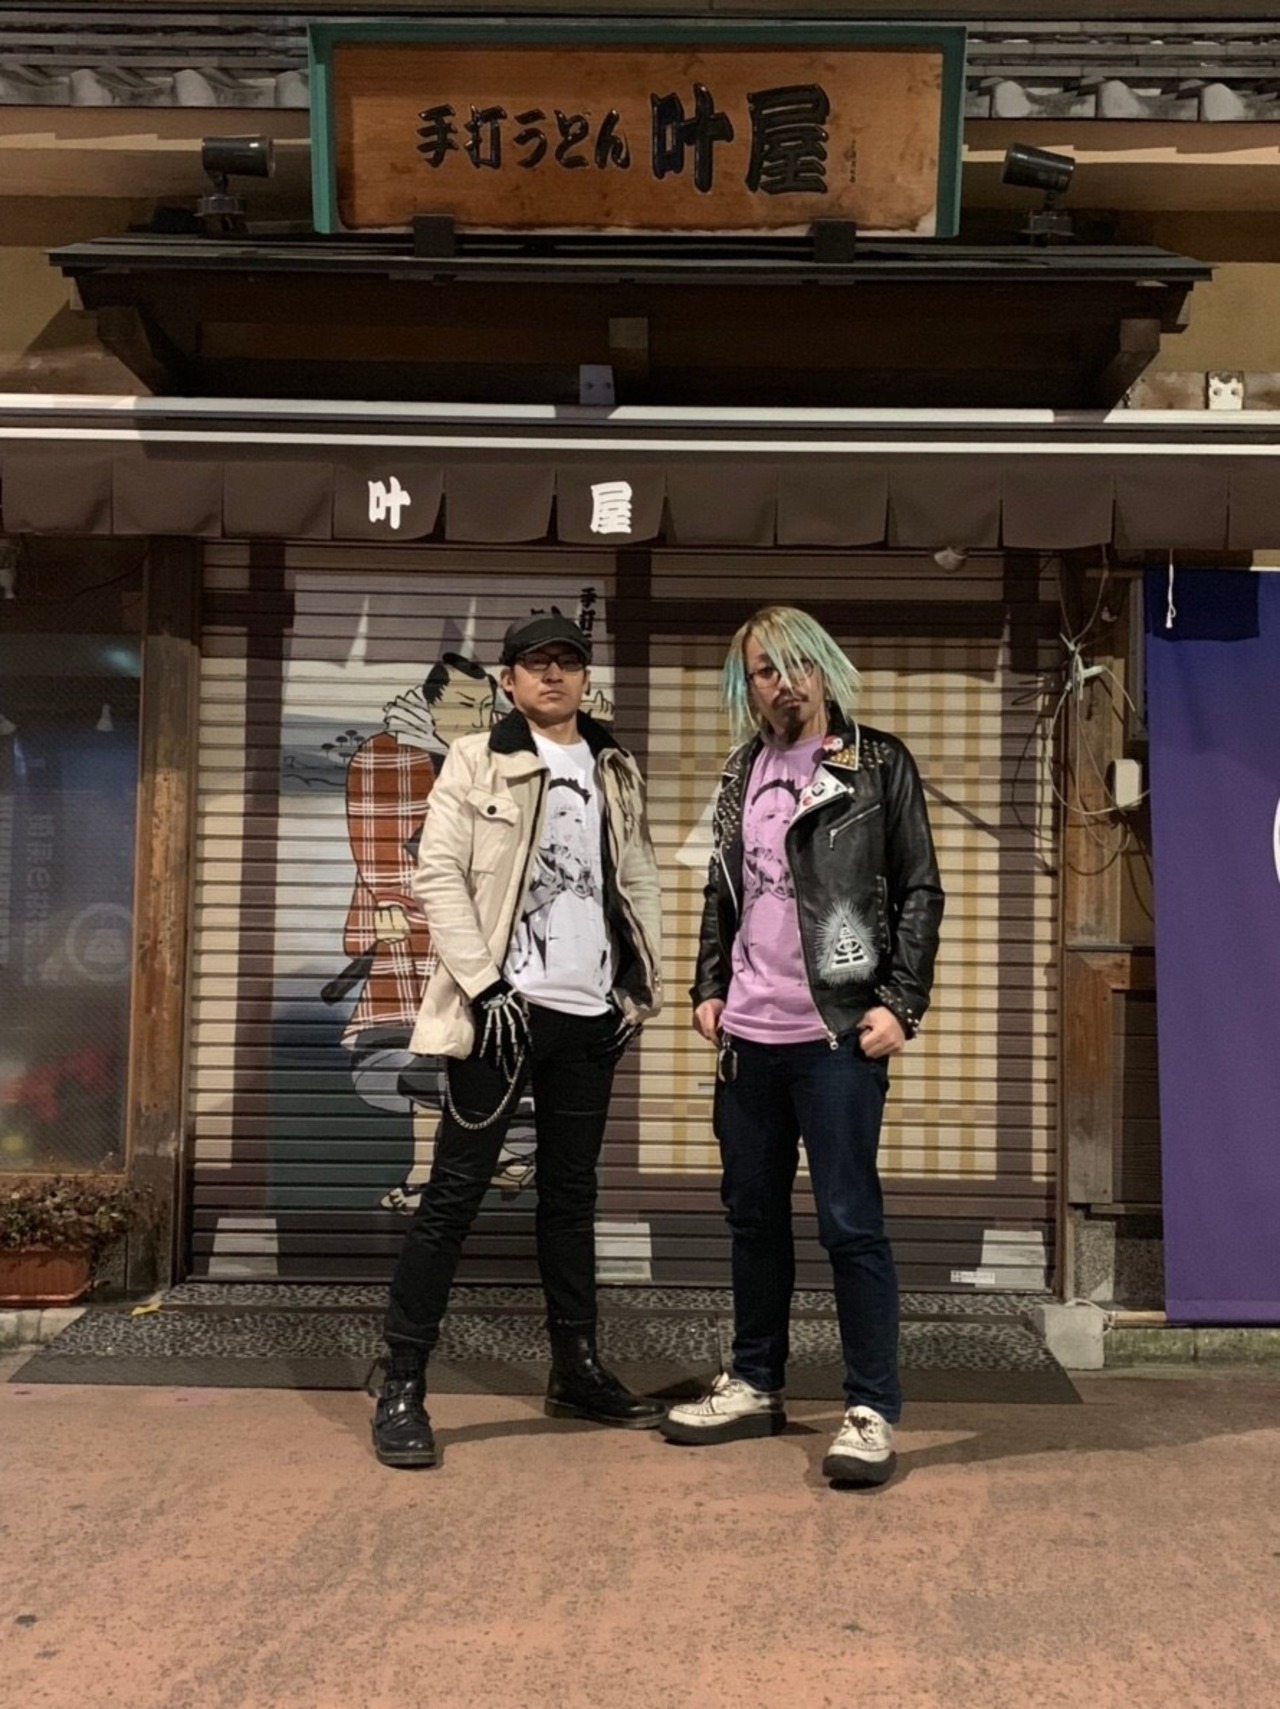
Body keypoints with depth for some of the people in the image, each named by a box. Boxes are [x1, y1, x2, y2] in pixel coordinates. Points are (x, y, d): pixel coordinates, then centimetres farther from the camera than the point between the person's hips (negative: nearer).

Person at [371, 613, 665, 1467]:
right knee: (455, 1192, -2)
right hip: (505, 1008, -4)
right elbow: (438, 875, -8)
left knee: (572, 1193, 14)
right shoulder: (477, 761, 0)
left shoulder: (617, 770, 14)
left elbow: (639, 880, 14)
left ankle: (578, 1369, 25)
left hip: (592, 1015, 5)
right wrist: (482, 982, -15)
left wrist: (644, 984, 5)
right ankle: (403, 1386, 4)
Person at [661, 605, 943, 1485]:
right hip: (749, 1033, 6)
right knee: (754, 1214, 13)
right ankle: (756, 1386, 27)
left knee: (851, 1222, -3)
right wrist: (710, 986, 10)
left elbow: (920, 891, -4)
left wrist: (899, 1004, -11)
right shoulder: (744, 772, 13)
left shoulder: (879, 763, -1)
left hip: (838, 1032, -5)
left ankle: (874, 1411, 8)